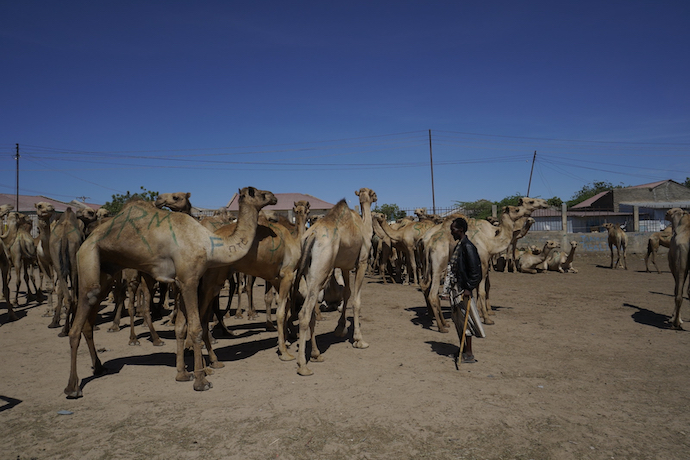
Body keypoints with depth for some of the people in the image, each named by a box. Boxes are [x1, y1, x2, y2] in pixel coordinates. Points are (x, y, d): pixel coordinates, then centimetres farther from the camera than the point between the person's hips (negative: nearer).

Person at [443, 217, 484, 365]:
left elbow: (475, 269, -19)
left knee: (465, 320, -3)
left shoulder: (468, 246, -16)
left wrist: (469, 288, -20)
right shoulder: (458, 246, 13)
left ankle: (469, 355, 5)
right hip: (455, 288, 10)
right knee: (457, 319, 16)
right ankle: (462, 349, 28)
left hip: (463, 289, -10)